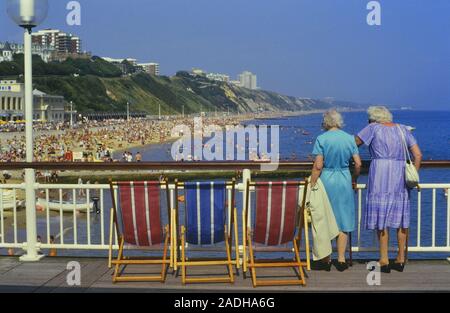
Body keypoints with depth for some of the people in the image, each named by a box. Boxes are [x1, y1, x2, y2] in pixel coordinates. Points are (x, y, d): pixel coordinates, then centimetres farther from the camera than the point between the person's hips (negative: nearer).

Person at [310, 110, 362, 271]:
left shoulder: (321, 139, -7)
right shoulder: (349, 138, 3)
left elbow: (318, 166, -12)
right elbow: (358, 164, 1)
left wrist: (312, 186, -5)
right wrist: (354, 179, 18)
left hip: (326, 180, -2)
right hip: (344, 182, 3)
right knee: (342, 221, 10)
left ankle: (326, 260, 11)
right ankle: (341, 260, 10)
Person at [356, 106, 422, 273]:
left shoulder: (374, 128, 1)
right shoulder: (403, 129, 13)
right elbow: (418, 155, 7)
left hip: (380, 175, -5)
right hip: (401, 175, 5)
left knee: (381, 216, 0)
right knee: (401, 216, 10)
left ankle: (384, 260, 0)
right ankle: (400, 259, 15)